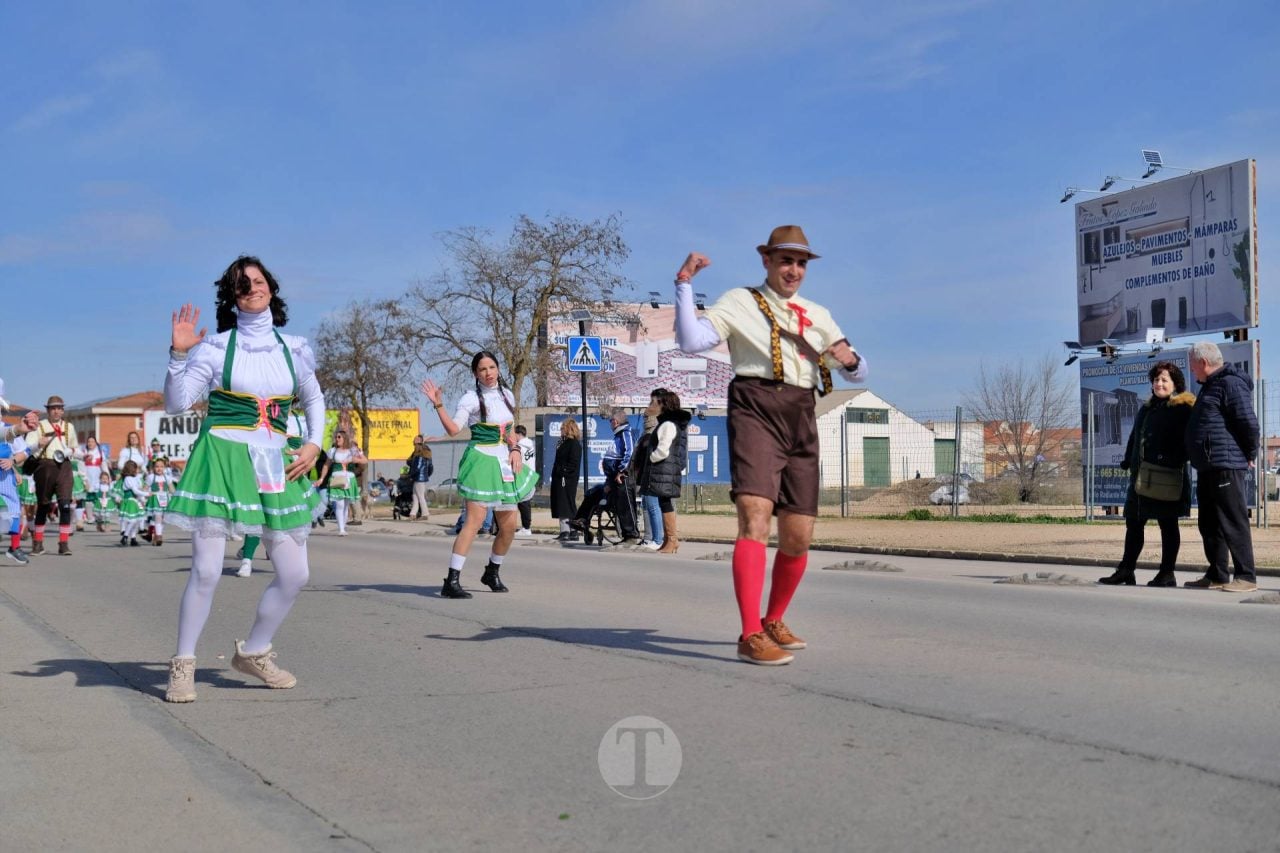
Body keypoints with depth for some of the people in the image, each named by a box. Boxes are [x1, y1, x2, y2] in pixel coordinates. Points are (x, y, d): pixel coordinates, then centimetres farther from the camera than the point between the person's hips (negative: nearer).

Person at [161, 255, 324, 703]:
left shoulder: (291, 349, 9)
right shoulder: (216, 346, -1)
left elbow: (314, 400, 23)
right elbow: (176, 403, -3)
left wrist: (314, 445, 9)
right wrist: (179, 354, -15)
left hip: (275, 465, 4)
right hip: (222, 459, -4)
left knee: (295, 574, 2)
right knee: (206, 571, -8)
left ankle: (253, 652, 23)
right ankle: (183, 666, 9)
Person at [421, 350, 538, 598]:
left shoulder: (507, 395, 13)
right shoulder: (471, 399, -6)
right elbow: (454, 429, -17)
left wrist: (515, 450, 5)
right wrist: (438, 405, -27)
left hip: (504, 462, 7)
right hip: (481, 460, -7)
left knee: (509, 526, 8)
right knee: (474, 521, -17)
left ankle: (492, 573, 28)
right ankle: (452, 581, -18)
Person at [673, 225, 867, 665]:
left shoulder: (818, 315, 23)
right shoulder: (739, 302, 9)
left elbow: (858, 374, 24)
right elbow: (691, 341, -6)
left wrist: (850, 359, 1)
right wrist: (684, 284, -12)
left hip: (801, 419, 5)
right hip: (755, 411, -5)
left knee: (798, 537, 5)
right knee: (755, 517, -22)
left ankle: (774, 621, 27)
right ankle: (751, 635, -23)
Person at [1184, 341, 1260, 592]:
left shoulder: (1231, 384, -11)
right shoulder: (1210, 386, 21)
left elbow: (1249, 422, -17)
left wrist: (1250, 455, -7)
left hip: (1226, 467, -10)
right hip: (1207, 468, 10)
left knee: (1233, 524, -7)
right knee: (1209, 525, 12)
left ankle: (1247, 577, -3)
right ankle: (1217, 576, 19)